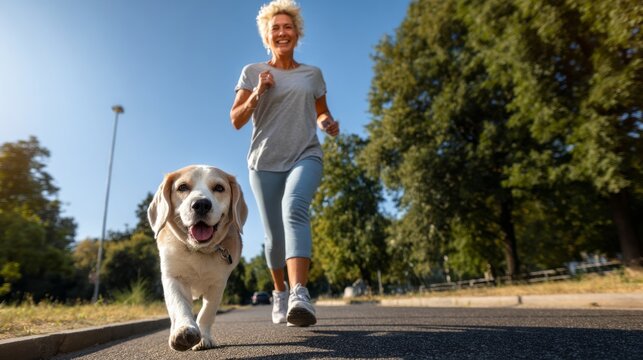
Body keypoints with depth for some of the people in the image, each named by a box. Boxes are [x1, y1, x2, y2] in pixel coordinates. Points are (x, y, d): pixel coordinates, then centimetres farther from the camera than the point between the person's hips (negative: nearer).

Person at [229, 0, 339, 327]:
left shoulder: (313, 74, 13)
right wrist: (257, 93, -11)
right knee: (274, 237, 2)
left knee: (295, 209, -30)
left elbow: (321, 113, 22)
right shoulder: (252, 72, 9)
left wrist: (328, 123, -1)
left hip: (305, 156, 0)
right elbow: (236, 120, 5)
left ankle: (299, 295, -39)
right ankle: (280, 292, 27)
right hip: (265, 162, 0)